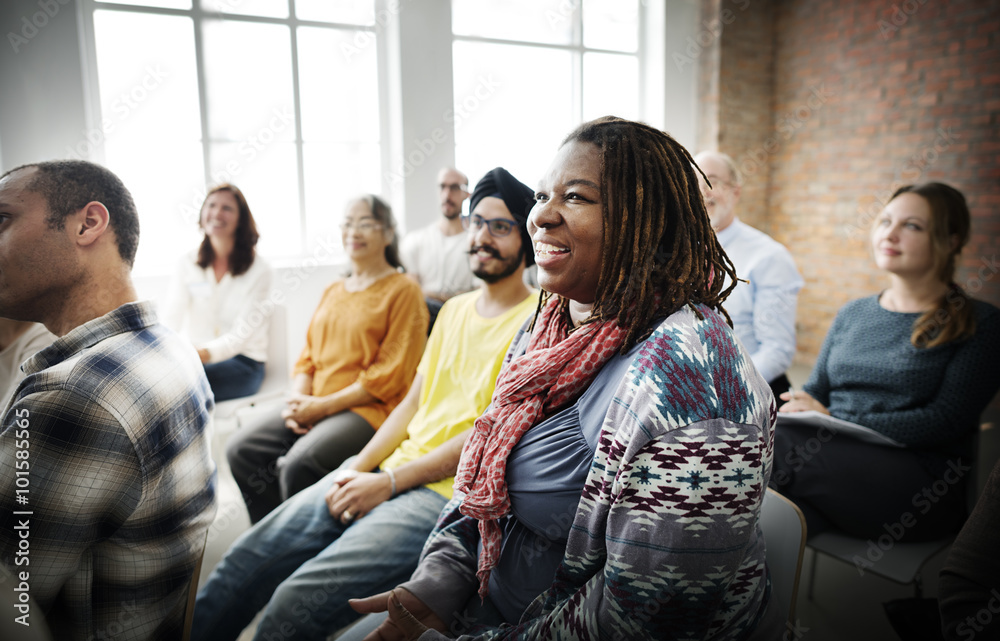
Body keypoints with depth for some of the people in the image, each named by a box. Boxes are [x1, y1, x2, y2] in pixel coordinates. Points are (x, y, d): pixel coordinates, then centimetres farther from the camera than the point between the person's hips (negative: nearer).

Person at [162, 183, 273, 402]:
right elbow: (171, 318, -3)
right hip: (192, 357, 3)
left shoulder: (259, 270, -4)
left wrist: (203, 353, -32)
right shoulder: (188, 265, 8)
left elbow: (242, 335, -14)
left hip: (242, 362, -3)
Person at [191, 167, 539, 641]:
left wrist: (388, 483, -14)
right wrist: (358, 468, 2)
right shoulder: (455, 308, 17)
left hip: (445, 492, -7)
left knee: (298, 600, -20)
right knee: (248, 558, -2)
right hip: (389, 469, 7)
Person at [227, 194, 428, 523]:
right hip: (314, 405, 7)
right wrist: (298, 399, -1)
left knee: (299, 464, -29)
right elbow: (307, 358, 20)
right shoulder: (332, 292, 21)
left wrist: (325, 405, -13)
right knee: (240, 450, -11)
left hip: (367, 407, -7)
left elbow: (390, 377, -10)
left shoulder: (403, 291, -2)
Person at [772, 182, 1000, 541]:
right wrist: (796, 411, -10)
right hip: (838, 465, 4)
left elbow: (946, 421, -9)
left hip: (921, 488, -4)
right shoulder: (853, 314, 20)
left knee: (777, 444, -32)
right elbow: (815, 390, 15)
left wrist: (837, 422, -19)